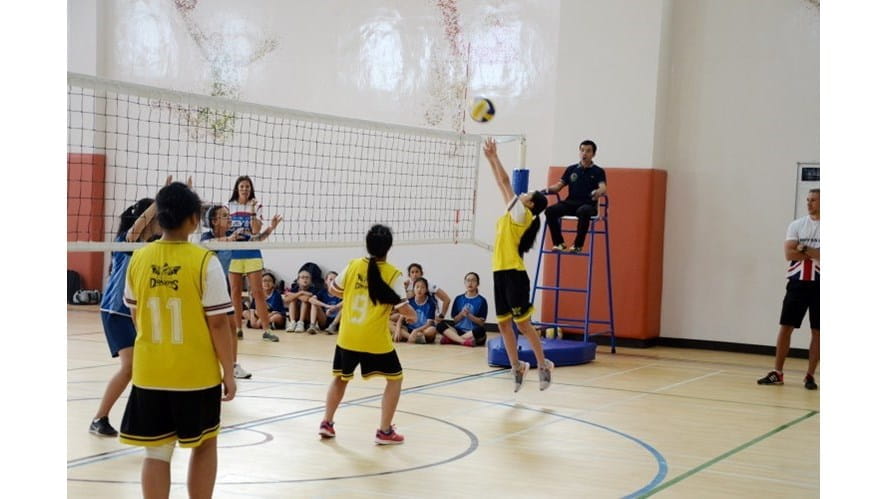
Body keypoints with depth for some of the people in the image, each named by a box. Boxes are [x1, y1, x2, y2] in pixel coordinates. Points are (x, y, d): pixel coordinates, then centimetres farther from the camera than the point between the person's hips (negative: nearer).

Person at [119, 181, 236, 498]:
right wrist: (229, 372, -3)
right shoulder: (204, 261, -14)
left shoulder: (139, 259, -1)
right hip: (197, 374, -3)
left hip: (149, 373, 3)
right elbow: (217, 323, -13)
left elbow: (136, 315, 12)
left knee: (156, 453, 8)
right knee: (204, 445, 17)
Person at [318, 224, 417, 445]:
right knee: (395, 378, 14)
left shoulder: (353, 265, 0)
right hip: (375, 340, -4)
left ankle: (326, 423, 24)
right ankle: (384, 431, 10)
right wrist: (412, 315, 9)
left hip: (347, 337, 4)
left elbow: (333, 290, 13)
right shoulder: (392, 274, -10)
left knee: (340, 377, 25)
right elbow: (403, 308, -12)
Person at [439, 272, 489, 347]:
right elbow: (455, 320, 9)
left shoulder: (481, 300, 2)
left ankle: (450, 339, -29)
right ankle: (464, 341, -38)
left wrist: (468, 315, -16)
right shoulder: (459, 299, 11)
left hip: (473, 332, -3)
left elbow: (481, 323, -3)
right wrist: (461, 314, -11)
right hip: (459, 331, 3)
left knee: (480, 330, -38)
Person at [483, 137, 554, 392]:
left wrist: (494, 157, -2)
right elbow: (502, 184, 18)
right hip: (501, 273, 9)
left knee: (523, 323, -4)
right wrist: (491, 159, 15)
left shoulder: (523, 215, -7)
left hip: (514, 274, -9)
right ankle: (517, 367, 16)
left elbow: (506, 182, -8)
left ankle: (543, 364, 5)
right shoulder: (513, 214, 14)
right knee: (503, 324, 8)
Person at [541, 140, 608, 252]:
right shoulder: (571, 169, 16)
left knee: (583, 212, -41)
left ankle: (578, 245, -27)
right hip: (570, 202, 4)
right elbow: (558, 186, 11)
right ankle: (559, 243, -14)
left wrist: (598, 192, -37)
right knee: (550, 211, -25)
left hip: (588, 204, -4)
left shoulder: (598, 171, 6)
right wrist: (547, 189, -12)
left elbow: (603, 188, -11)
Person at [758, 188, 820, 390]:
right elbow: (789, 253, -6)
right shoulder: (797, 225, 5)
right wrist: (815, 254, -9)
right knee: (786, 326, 1)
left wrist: (805, 250, -12)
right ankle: (777, 373, 7)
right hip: (798, 282, 2)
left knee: (817, 331, 3)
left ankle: (810, 375, 11)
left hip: (819, 284, -2)